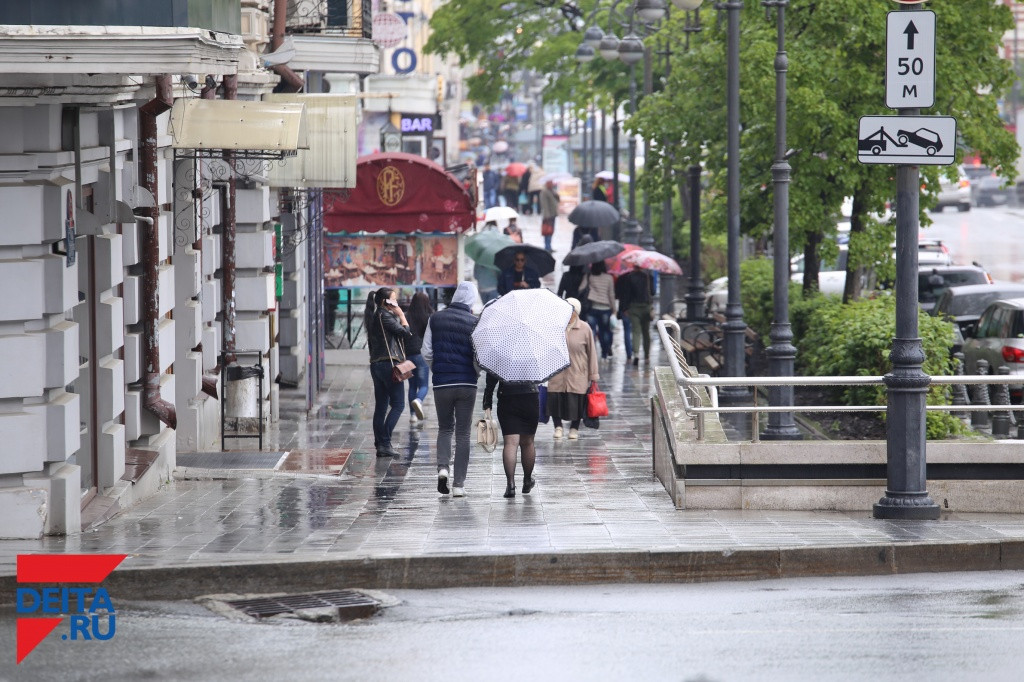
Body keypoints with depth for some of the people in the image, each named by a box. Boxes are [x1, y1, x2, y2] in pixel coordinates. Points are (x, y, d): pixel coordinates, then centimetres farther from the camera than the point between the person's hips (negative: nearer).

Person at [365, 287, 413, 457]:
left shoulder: (374, 317, 17)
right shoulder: (384, 316, -11)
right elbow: (405, 333, -10)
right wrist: (401, 315, 0)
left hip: (376, 365, 9)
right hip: (389, 363, -9)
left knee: (381, 407, 9)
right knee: (398, 404, -7)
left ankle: (380, 445, 8)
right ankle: (385, 443, -13)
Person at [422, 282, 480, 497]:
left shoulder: (436, 319, 2)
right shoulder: (474, 322, -5)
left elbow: (426, 353, 3)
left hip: (441, 383, 1)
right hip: (466, 384, -1)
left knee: (445, 428, 18)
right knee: (463, 433, 6)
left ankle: (443, 466, -7)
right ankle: (459, 484, 3)